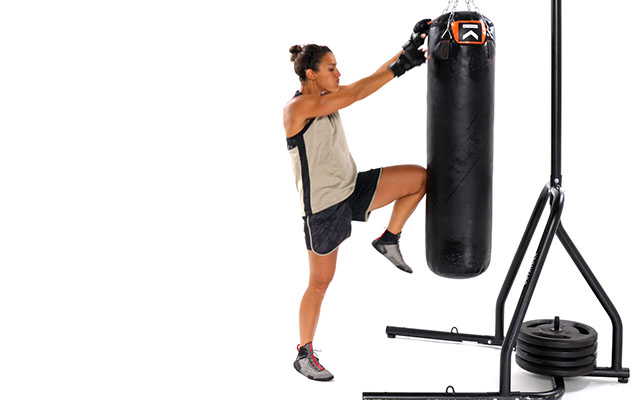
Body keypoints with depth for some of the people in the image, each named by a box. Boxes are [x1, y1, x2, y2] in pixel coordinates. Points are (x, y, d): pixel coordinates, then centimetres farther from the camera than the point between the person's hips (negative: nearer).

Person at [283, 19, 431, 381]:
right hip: (323, 206, -8)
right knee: (321, 281, 4)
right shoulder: (297, 107, -19)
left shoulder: (326, 98, 5)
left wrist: (407, 50, -12)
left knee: (421, 177, -1)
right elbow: (356, 94, -28)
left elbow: (370, 81, -1)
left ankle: (389, 240, 14)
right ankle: (304, 354, 22)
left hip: (352, 189, 8)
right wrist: (400, 65, -28)